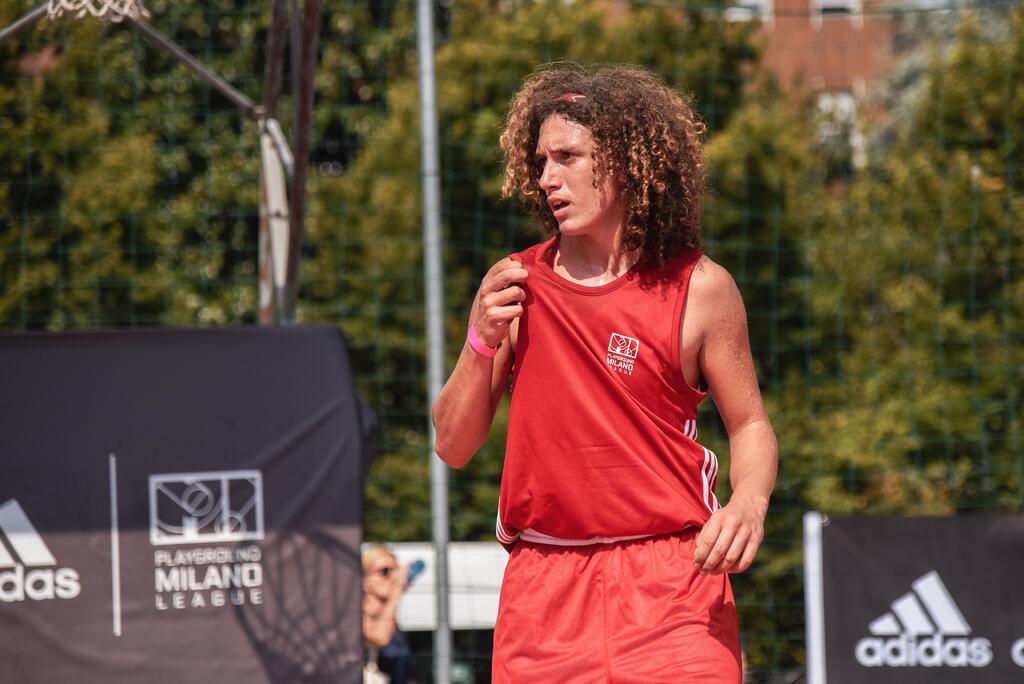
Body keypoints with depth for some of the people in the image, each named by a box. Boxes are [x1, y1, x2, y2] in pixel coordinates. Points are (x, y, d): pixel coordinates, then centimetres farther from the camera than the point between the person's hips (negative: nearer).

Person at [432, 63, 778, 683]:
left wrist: (750, 499, -13)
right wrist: (483, 342, -5)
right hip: (541, 588, 2)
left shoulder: (699, 289, 1)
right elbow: (454, 446, 11)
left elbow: (750, 425, 8)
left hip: (670, 583, -2)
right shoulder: (514, 287, 8)